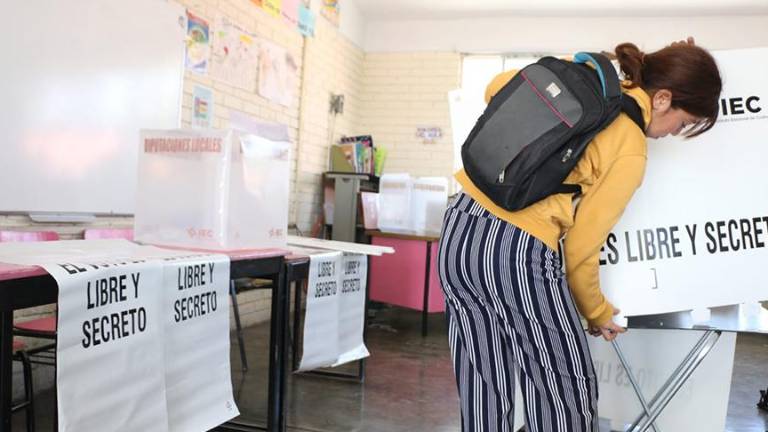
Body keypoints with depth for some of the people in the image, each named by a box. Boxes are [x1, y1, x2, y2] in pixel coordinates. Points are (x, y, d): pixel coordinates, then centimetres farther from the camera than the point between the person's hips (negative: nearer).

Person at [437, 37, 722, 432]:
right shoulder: (630, 153, -5)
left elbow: (497, 87, 24)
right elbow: (581, 246, -1)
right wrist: (598, 314, 16)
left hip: (459, 229, 8)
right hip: (518, 251, -8)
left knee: (484, 395, 17)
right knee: (565, 396, 11)